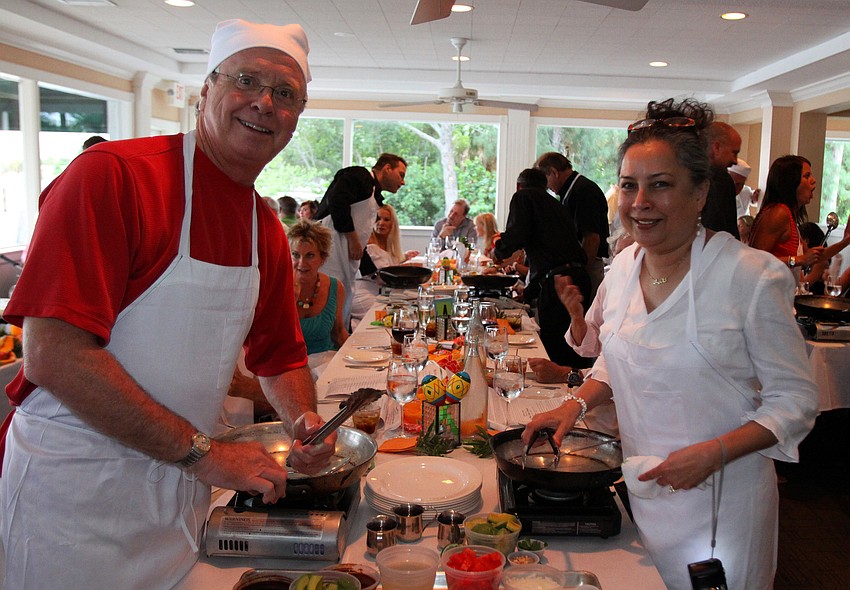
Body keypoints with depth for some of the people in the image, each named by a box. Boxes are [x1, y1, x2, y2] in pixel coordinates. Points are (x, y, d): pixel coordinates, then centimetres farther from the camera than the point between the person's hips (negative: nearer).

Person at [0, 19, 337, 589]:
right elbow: (53, 354, -24)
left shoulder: (268, 232, 5)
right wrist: (203, 452, -21)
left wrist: (306, 424, -5)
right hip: (75, 490, -6)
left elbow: (280, 357, 16)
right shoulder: (112, 174, -17)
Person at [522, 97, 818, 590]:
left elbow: (796, 400, -12)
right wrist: (576, 405, -1)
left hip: (719, 499, -5)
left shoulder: (751, 276, -17)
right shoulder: (624, 265, 0)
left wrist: (714, 452, -23)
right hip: (641, 491, 5)